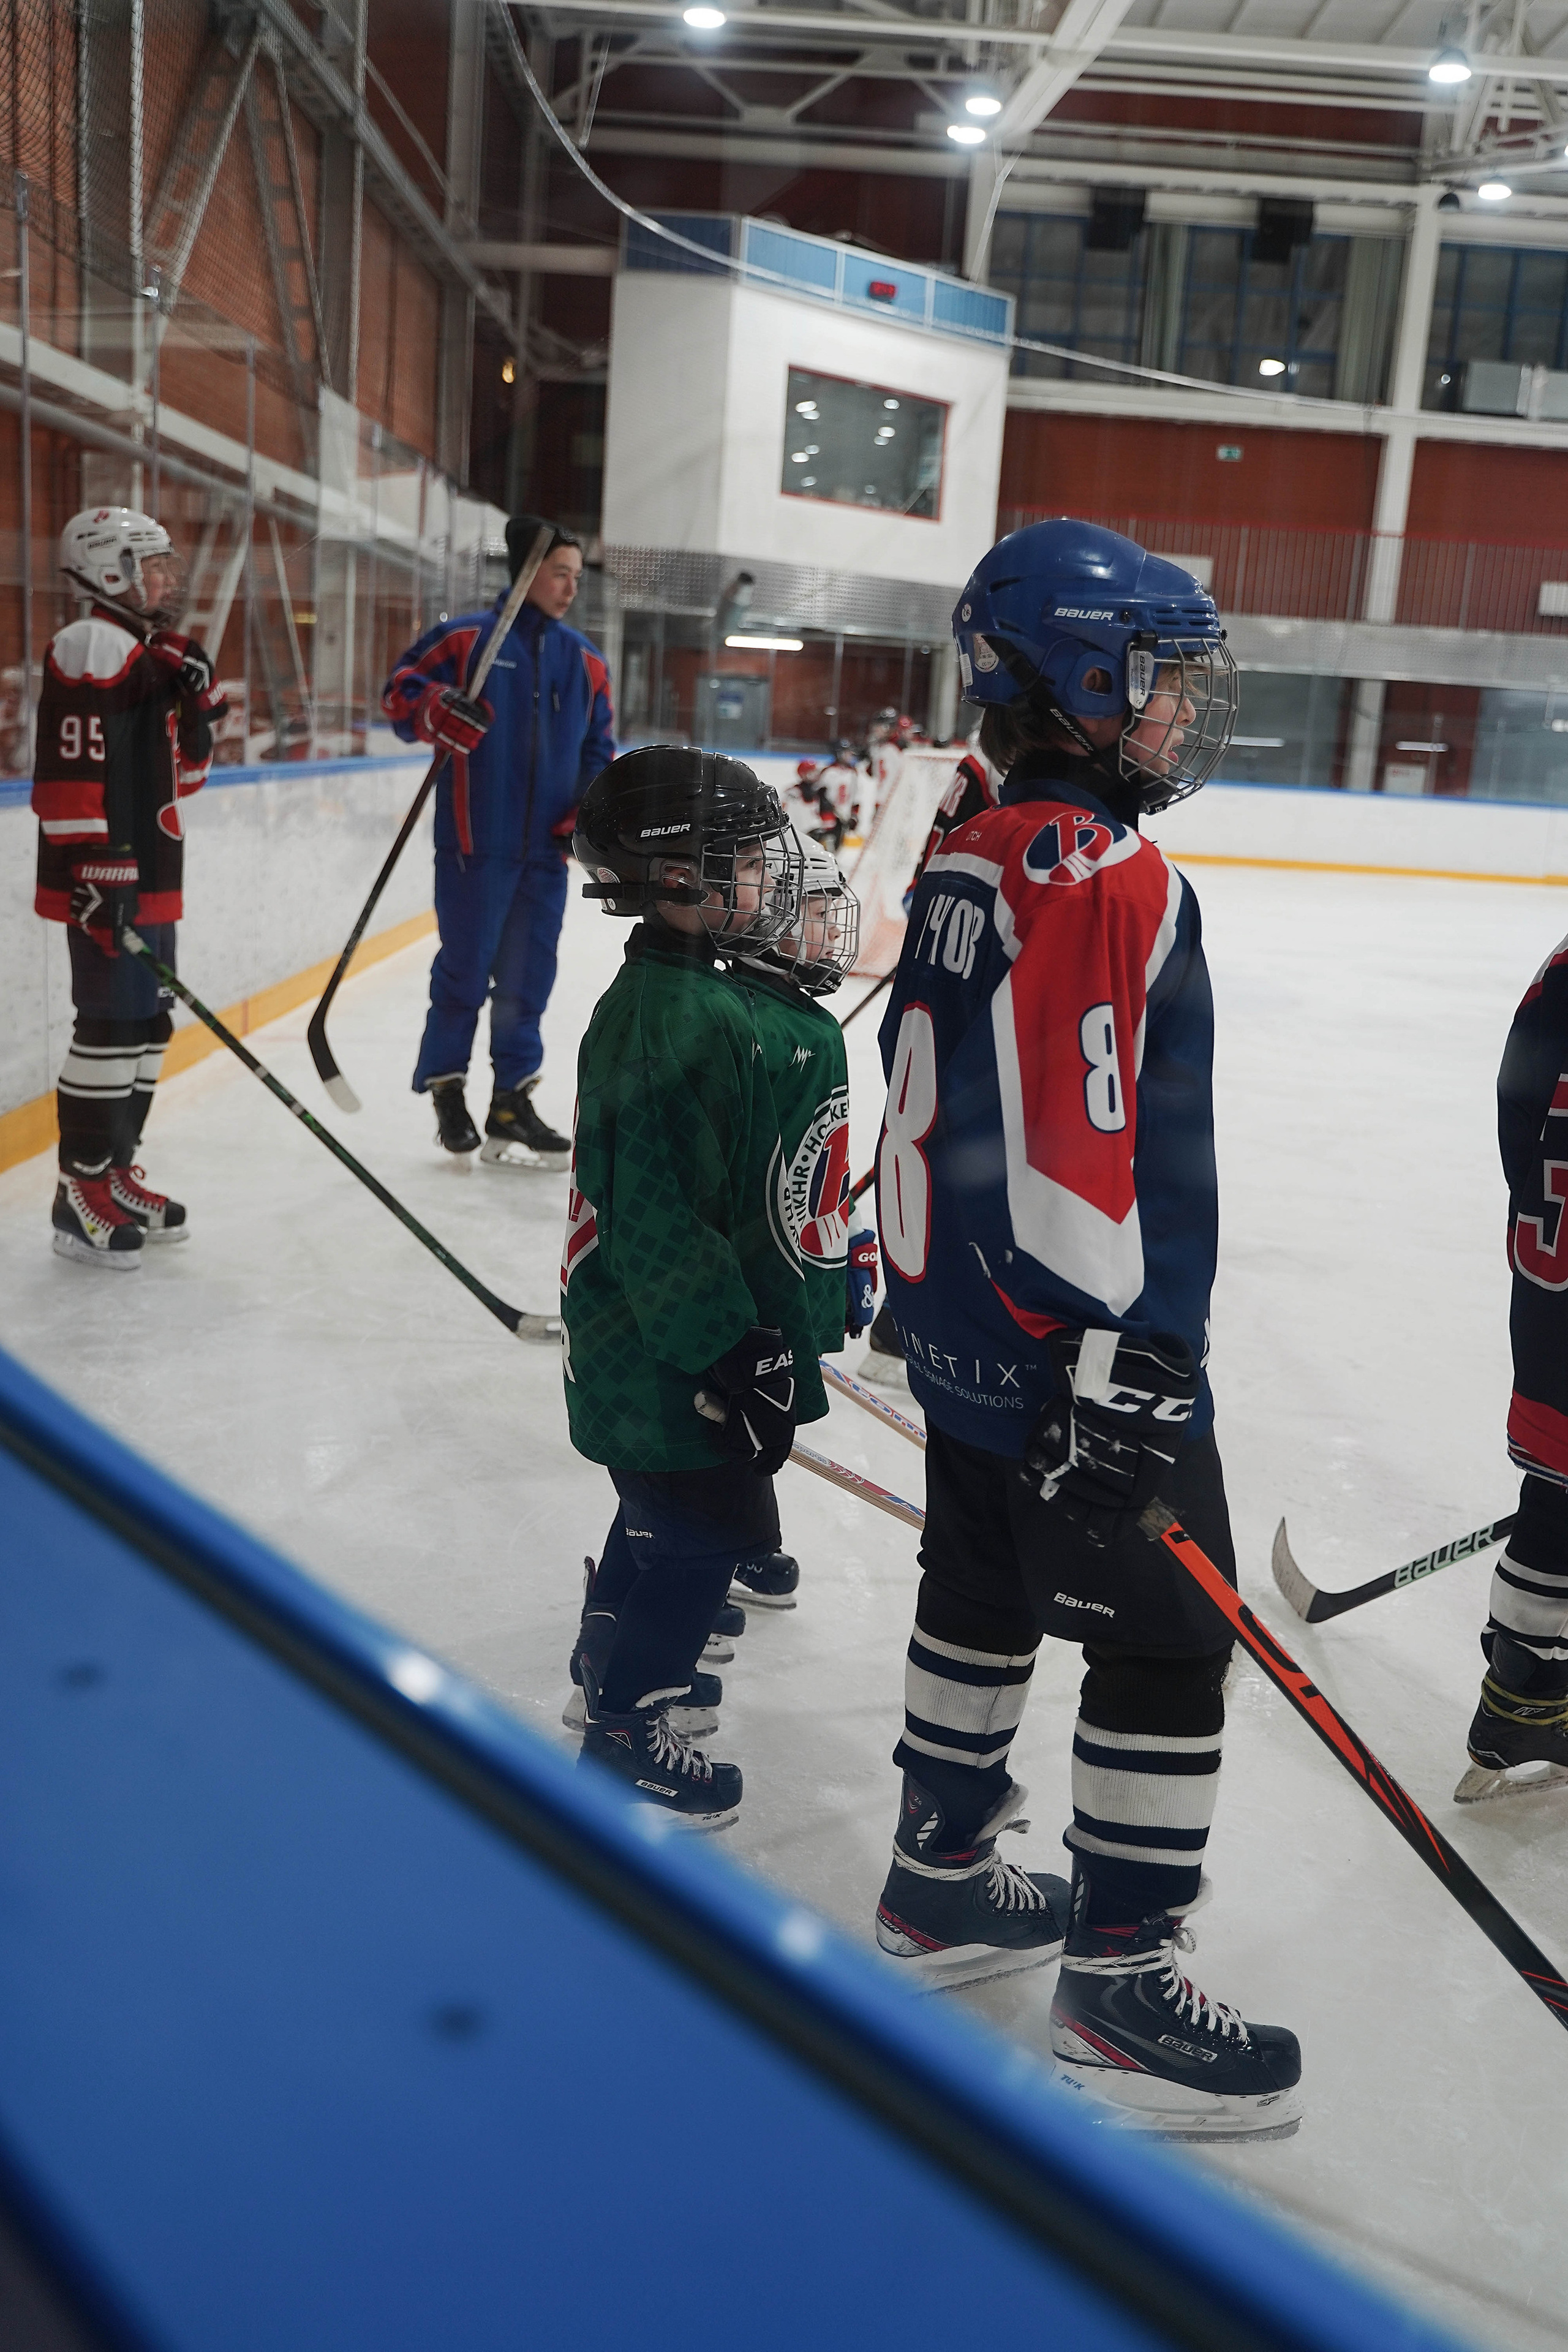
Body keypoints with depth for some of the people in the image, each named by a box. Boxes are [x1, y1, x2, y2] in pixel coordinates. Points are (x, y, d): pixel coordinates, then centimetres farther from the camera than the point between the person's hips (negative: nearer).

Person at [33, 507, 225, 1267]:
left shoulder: (153, 657, 19)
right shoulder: (91, 649, -11)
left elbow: (175, 779, 20)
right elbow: (69, 774, -20)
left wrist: (197, 709, 4)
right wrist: (94, 873, -24)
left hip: (150, 880, 10)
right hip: (106, 886, -10)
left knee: (146, 1028, 14)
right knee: (112, 1027, -10)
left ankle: (117, 1173, 24)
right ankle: (82, 1194, -3)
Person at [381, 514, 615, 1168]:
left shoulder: (585, 661, 14)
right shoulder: (465, 638, -2)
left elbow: (600, 749, 16)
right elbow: (398, 691, -2)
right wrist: (436, 710, -23)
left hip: (546, 847, 5)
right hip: (474, 842, -5)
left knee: (527, 977, 9)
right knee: (465, 967, 1)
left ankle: (512, 1103, 18)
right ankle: (446, 1089, 19)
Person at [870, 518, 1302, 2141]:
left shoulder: (970, 861, 9)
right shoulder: (1107, 876, -20)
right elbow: (1075, 1151, -26)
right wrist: (1117, 1369, -23)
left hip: (962, 1327, 10)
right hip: (1078, 1355, -10)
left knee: (984, 1594, 21)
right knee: (1166, 1642, 3)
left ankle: (941, 1881, 37)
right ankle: (1118, 1989, 15)